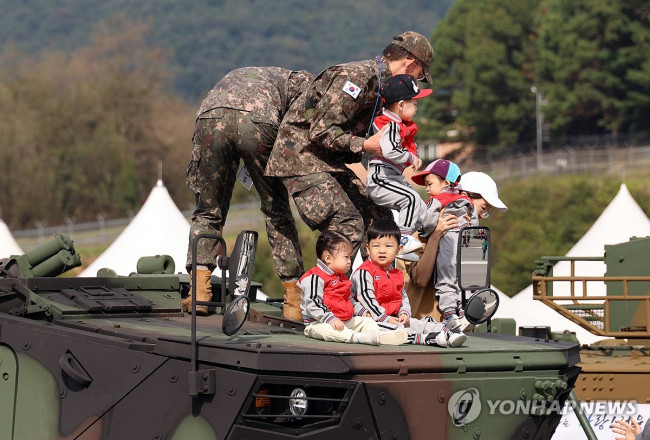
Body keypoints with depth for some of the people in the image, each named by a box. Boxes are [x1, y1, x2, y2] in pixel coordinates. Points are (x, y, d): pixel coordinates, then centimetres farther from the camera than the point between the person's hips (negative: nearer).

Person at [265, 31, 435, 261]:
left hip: (329, 162, 10)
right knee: (348, 227, -20)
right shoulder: (356, 77, -21)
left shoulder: (377, 79, 11)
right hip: (302, 155, -10)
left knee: (381, 218, 3)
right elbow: (321, 131, -24)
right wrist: (365, 145, -23)